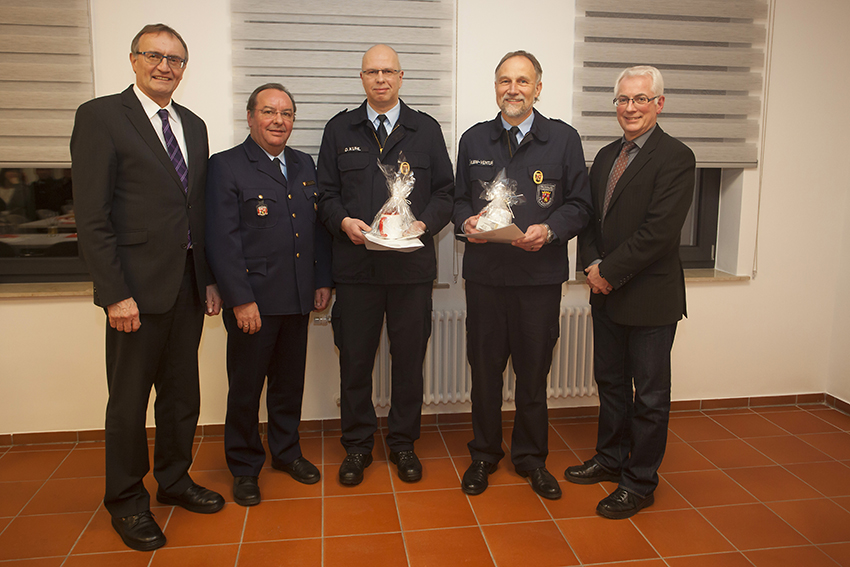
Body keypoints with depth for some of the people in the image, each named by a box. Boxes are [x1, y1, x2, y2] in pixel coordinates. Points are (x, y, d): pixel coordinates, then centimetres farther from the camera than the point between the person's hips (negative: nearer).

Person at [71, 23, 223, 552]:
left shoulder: (194, 126, 13)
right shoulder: (100, 116, -6)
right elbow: (92, 218, -12)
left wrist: (209, 279, 10)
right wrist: (116, 294, -16)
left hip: (188, 284, 6)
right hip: (137, 288, -6)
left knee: (182, 392, 16)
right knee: (129, 399, 7)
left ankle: (175, 479, 34)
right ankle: (126, 500, 26)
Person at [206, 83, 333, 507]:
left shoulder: (304, 165, 13)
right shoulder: (226, 166, -5)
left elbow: (318, 225, 15)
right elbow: (221, 240, -11)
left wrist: (323, 281, 9)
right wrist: (240, 300, -16)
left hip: (298, 299, 6)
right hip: (252, 301, -5)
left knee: (290, 379, 16)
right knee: (246, 385, 7)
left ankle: (286, 451, 35)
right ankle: (244, 466, 24)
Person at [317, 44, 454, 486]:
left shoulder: (427, 130, 11)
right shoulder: (339, 130, 11)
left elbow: (445, 192, 8)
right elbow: (326, 193, 9)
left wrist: (425, 224, -10)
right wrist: (344, 221, -10)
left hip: (412, 265, 0)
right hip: (355, 263, 0)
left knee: (409, 358, 7)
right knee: (354, 359, 6)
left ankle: (403, 443, 25)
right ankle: (357, 445, 23)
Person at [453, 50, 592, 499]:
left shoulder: (563, 139, 4)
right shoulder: (473, 140, 11)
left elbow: (579, 204, 4)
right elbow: (459, 198, 15)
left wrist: (549, 230, -15)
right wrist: (466, 221, -7)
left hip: (540, 274, -1)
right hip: (485, 272, 2)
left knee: (533, 370, 8)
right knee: (485, 367, 8)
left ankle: (530, 456, 27)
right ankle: (484, 454, 26)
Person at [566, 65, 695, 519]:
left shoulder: (675, 157, -12)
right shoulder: (606, 156, 12)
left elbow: (659, 231, -20)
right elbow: (589, 217, 12)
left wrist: (609, 271, -16)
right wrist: (591, 264, -5)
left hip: (650, 297, -7)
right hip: (607, 294, 7)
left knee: (650, 394, 6)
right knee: (610, 381, 19)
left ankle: (640, 483, 20)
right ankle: (610, 459, 36)